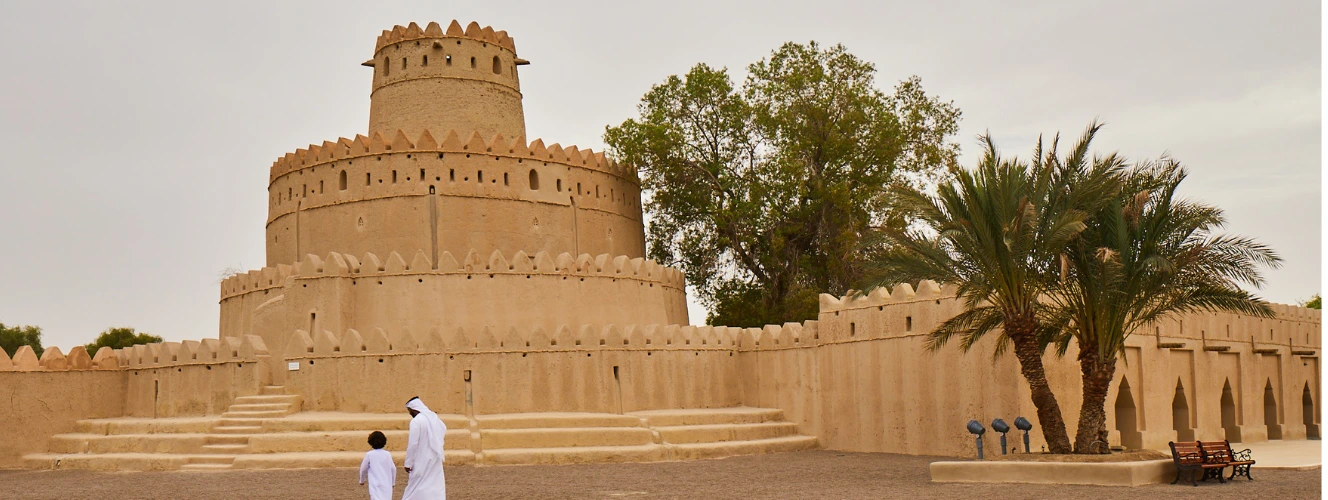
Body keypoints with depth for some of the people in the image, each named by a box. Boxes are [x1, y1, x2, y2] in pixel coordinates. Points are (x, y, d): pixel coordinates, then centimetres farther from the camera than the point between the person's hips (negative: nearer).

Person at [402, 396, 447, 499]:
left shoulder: (415, 421, -15)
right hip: (436, 460, 7)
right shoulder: (433, 417, 7)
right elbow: (444, 429, 24)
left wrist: (408, 463, -12)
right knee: (436, 489, 9)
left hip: (422, 461, -7)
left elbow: (413, 444, -17)